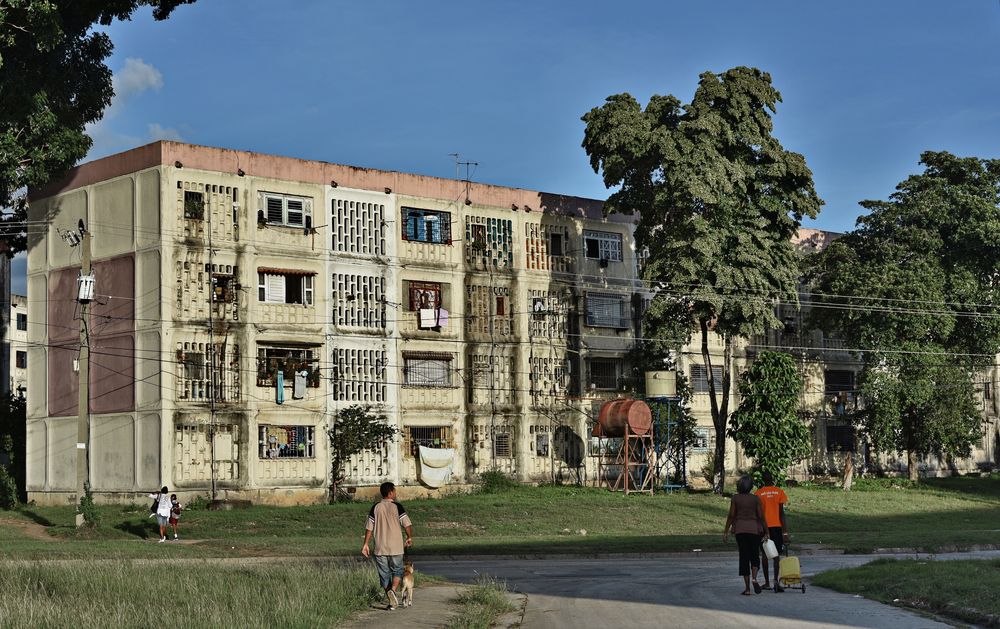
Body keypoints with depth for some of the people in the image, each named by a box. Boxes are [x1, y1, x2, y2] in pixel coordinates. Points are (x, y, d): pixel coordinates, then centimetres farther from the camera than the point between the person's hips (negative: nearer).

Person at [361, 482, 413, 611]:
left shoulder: (375, 508, 2)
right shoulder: (397, 507, -6)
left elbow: (369, 528, 2)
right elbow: (407, 524, -8)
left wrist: (366, 544, 8)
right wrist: (409, 538, 9)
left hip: (380, 548, 2)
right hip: (396, 547, -2)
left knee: (384, 575, 10)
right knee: (397, 571, 13)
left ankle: (392, 602, 7)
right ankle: (393, 590, -14)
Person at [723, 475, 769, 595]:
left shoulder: (735, 498, -2)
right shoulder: (755, 499, -1)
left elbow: (731, 516, -3)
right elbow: (761, 516, -2)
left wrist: (726, 531, 3)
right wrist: (766, 532, 4)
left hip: (740, 529, 0)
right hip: (754, 528, 0)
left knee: (744, 556, 4)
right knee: (755, 555, 12)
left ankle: (747, 588, 1)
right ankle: (754, 578, -15)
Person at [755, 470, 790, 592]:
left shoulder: (758, 493, -1)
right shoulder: (779, 491, 0)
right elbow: (781, 512, -2)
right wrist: (785, 530, 1)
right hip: (776, 525, 0)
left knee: (764, 553, 9)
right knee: (776, 554, 1)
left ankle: (767, 582, 11)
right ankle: (776, 580, -15)